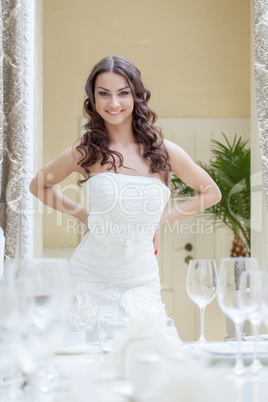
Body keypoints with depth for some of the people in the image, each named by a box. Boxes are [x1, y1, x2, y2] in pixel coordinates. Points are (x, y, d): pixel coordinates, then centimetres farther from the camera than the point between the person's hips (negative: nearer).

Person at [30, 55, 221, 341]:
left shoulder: (164, 152, -1)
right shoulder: (84, 153, -2)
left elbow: (211, 193, 14)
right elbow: (38, 185, 16)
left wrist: (163, 219, 5)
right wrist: (83, 214, 6)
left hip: (140, 282, 1)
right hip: (91, 277, -1)